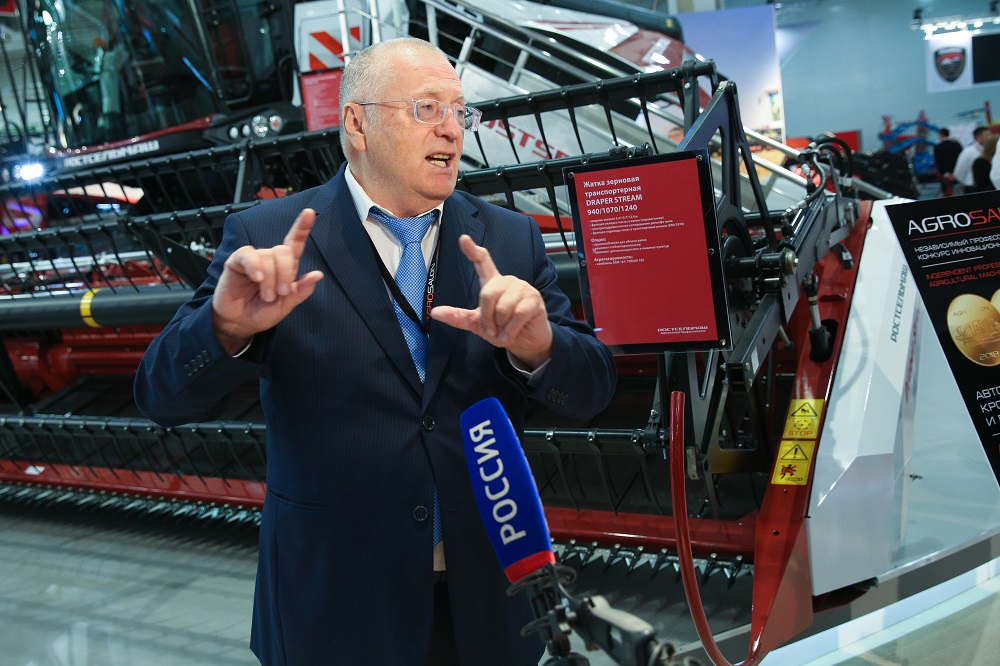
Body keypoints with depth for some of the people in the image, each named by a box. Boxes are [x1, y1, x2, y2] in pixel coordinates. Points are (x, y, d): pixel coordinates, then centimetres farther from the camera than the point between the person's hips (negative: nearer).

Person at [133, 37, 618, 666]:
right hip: (335, 608, -2)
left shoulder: (512, 240, 1)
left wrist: (537, 344, -26)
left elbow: (593, 390, -3)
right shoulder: (268, 236, -7)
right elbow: (163, 397, -9)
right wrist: (228, 327, -31)